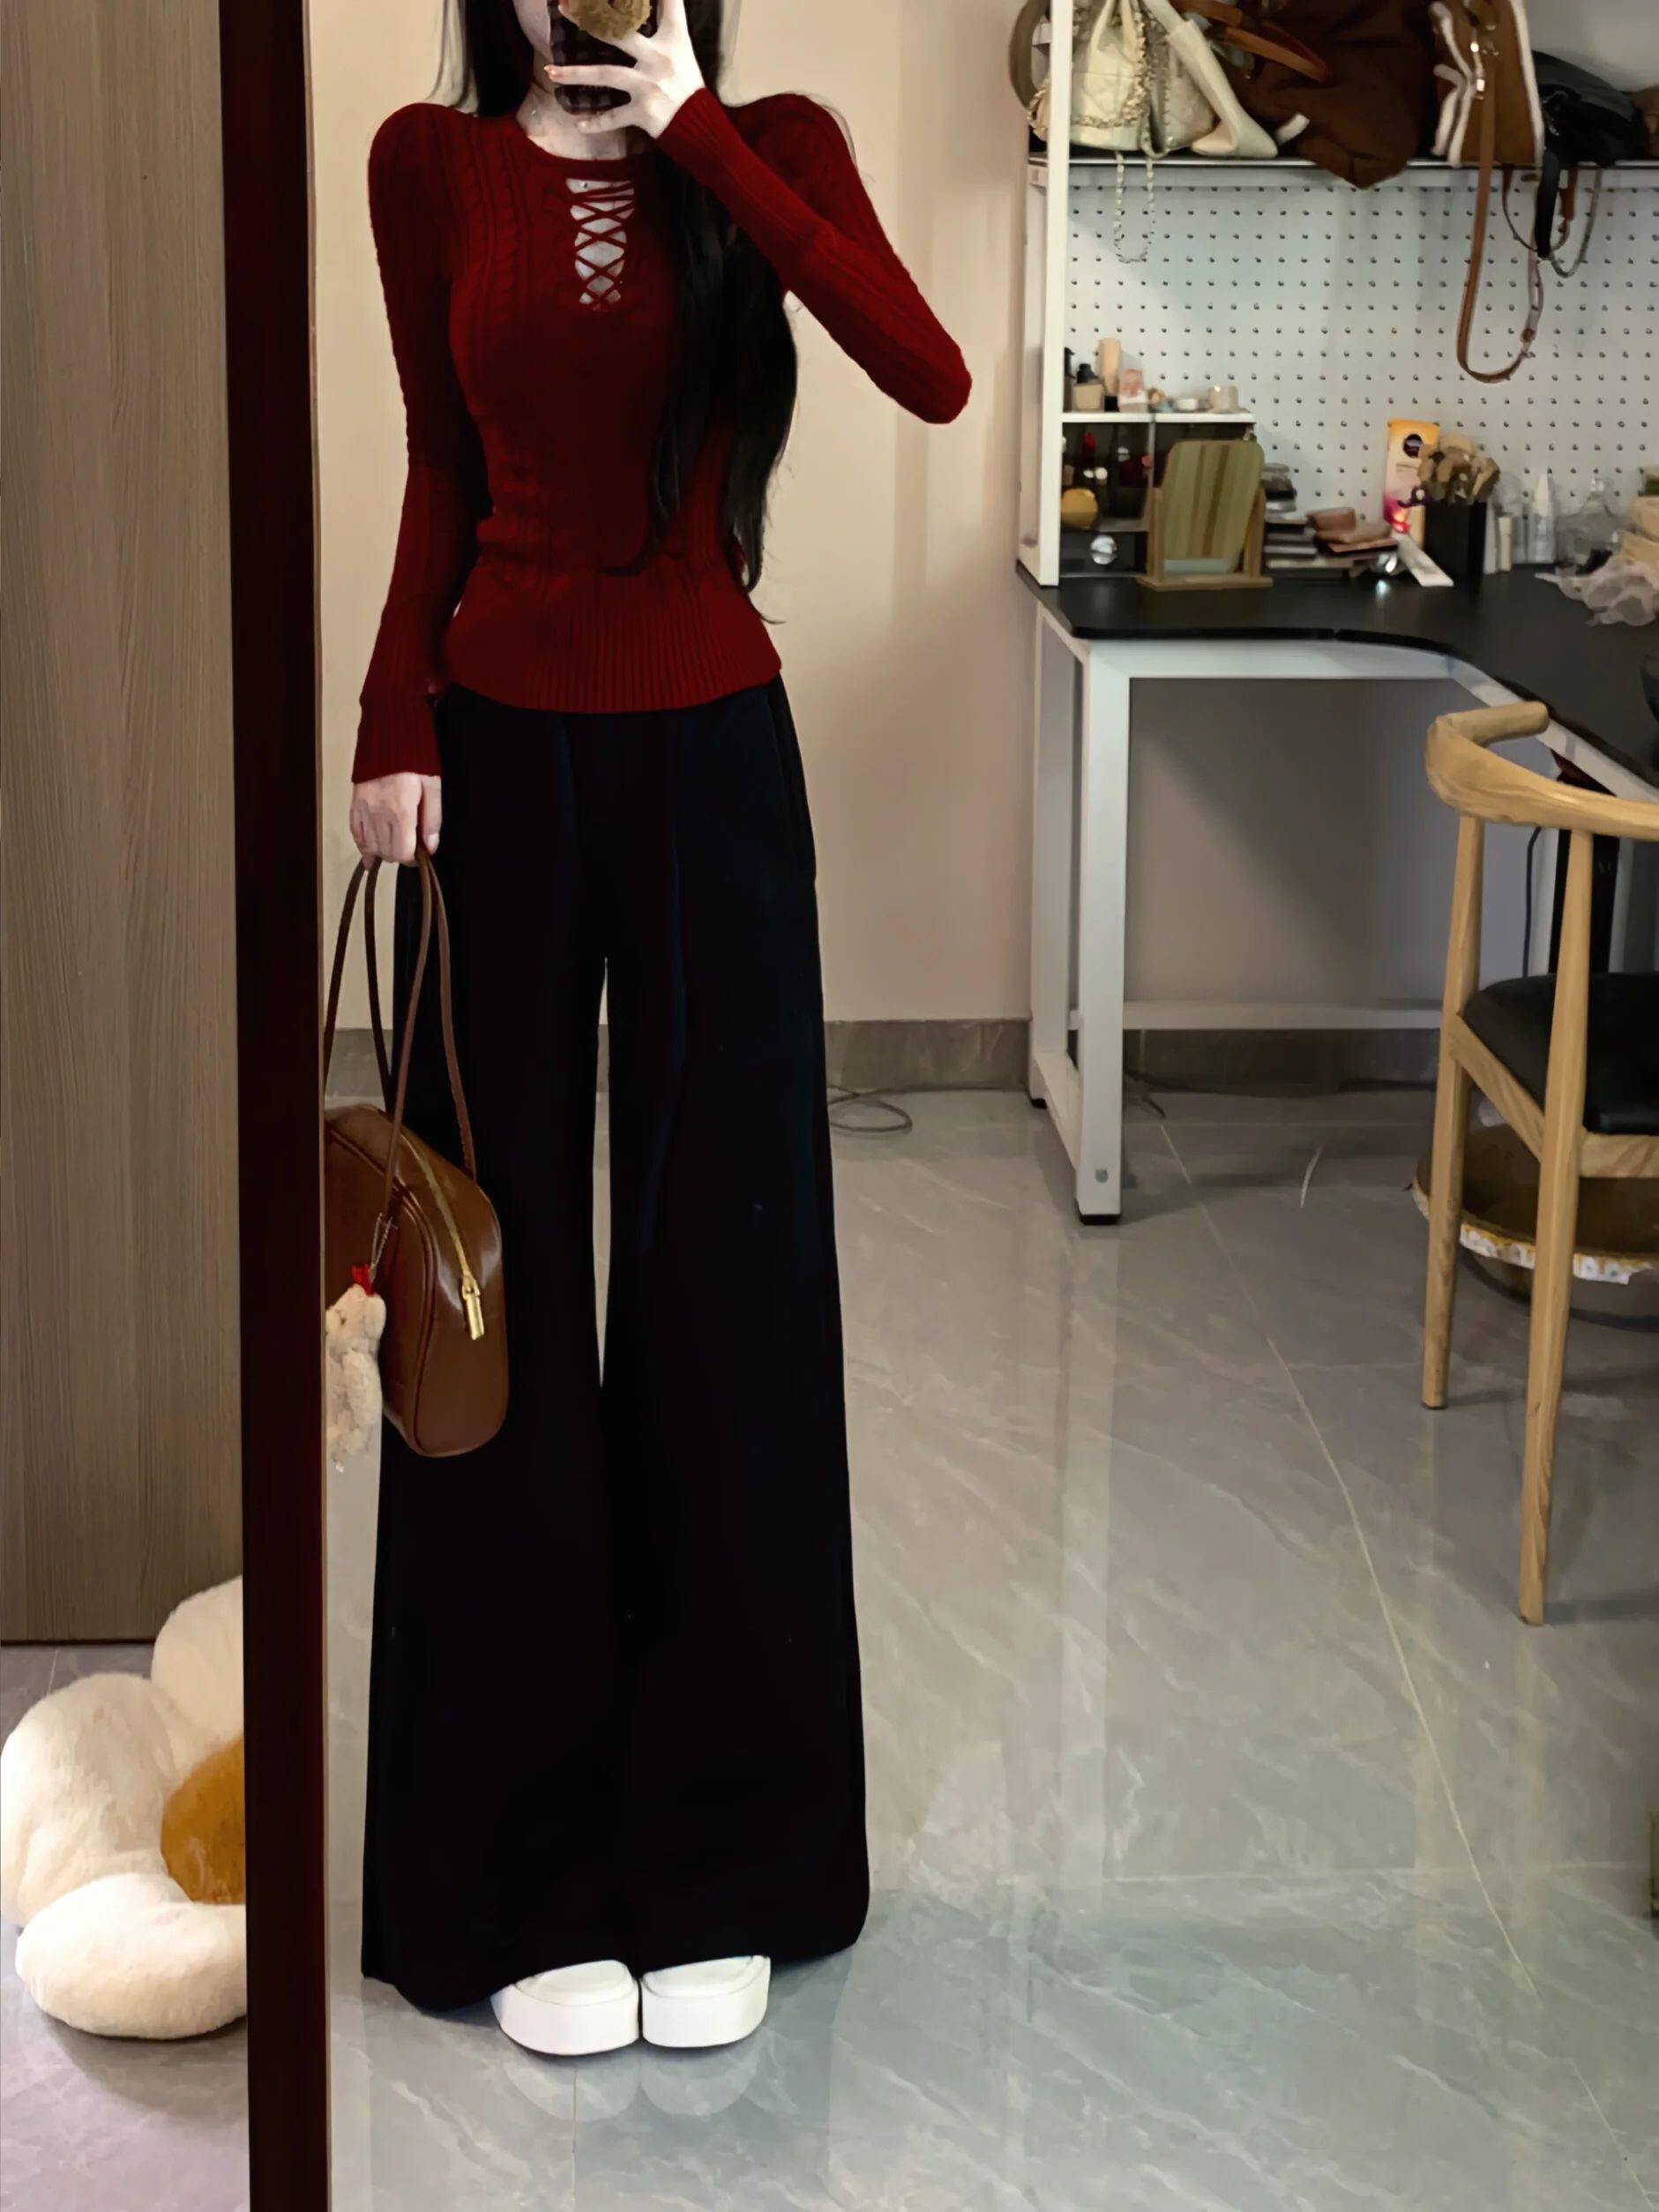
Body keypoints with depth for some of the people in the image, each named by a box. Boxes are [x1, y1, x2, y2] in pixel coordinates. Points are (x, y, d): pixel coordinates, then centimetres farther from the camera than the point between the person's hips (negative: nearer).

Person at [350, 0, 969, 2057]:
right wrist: (392, 727, -2)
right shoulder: (432, 166, 2)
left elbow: (929, 376, -20)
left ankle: (716, 1857, 18)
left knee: (725, 1276, 4)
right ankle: (526, 1868, 15)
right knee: (503, 1284, 4)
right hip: (499, 755, 1)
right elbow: (444, 477, 9)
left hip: (712, 753, -1)